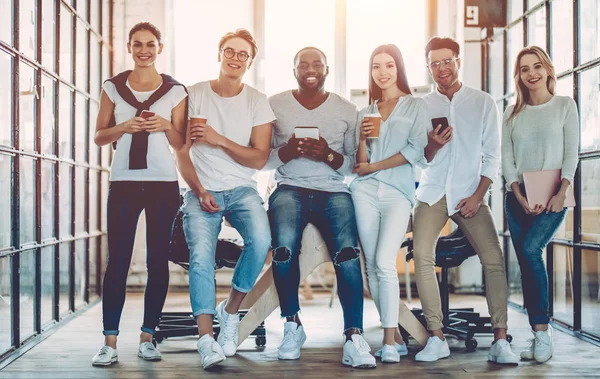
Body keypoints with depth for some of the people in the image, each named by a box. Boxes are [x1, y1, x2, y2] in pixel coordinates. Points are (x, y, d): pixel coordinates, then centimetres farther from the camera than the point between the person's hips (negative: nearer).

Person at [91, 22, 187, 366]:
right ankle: (110, 342, -4)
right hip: (124, 182, 0)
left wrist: (165, 126, -12)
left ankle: (147, 337, 11)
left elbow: (181, 143, 9)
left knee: (158, 260, 2)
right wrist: (124, 127, -10)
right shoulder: (113, 88, 8)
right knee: (118, 260, -5)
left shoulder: (175, 91, 6)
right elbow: (99, 137, 10)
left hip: (164, 183, 0)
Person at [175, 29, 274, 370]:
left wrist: (218, 139, -14)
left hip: (242, 190, 1)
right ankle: (207, 340, -23)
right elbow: (182, 153, 2)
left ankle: (230, 311, -6)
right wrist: (200, 192, -10)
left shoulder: (257, 102, 4)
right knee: (201, 257, -23)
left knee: (261, 241, -27)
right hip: (201, 191, -1)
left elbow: (259, 159, -2)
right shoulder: (195, 94, 2)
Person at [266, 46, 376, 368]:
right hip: (290, 187, 0)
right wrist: (286, 151, -11)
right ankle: (292, 326, -10)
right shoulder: (275, 105, 10)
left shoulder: (347, 110, 11)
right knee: (284, 248, -30)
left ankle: (354, 336, -26)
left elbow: (355, 164, 9)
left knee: (347, 252, -27)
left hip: (333, 190, 1)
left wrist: (329, 155, -10)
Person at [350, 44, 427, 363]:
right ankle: (395, 336, 7)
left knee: (384, 262, -17)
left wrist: (372, 166, -2)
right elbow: (360, 163, 13)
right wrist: (362, 138, -6)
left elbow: (415, 150, -5)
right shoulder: (365, 112, 19)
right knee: (372, 266, 0)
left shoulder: (416, 106, 8)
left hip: (398, 192, -4)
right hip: (365, 192, 4)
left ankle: (389, 341, -13)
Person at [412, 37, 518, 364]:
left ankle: (500, 340, -10)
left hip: (470, 194, 0)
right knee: (422, 255, -19)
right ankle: (437, 338, -14)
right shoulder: (421, 106, 9)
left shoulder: (483, 103, 6)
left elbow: (492, 156, 4)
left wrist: (478, 195, -8)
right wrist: (431, 146, -13)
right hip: (432, 193, 1)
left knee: (494, 259, -15)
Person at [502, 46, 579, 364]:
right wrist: (520, 195, -9)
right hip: (518, 197, 4)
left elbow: (571, 152, -3)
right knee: (526, 263, 0)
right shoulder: (513, 113, 11)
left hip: (553, 195, -4)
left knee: (530, 249, -22)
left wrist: (562, 193, -16)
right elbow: (506, 156, 5)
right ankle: (539, 336, 5)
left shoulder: (564, 105, 3)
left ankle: (542, 329, -13)